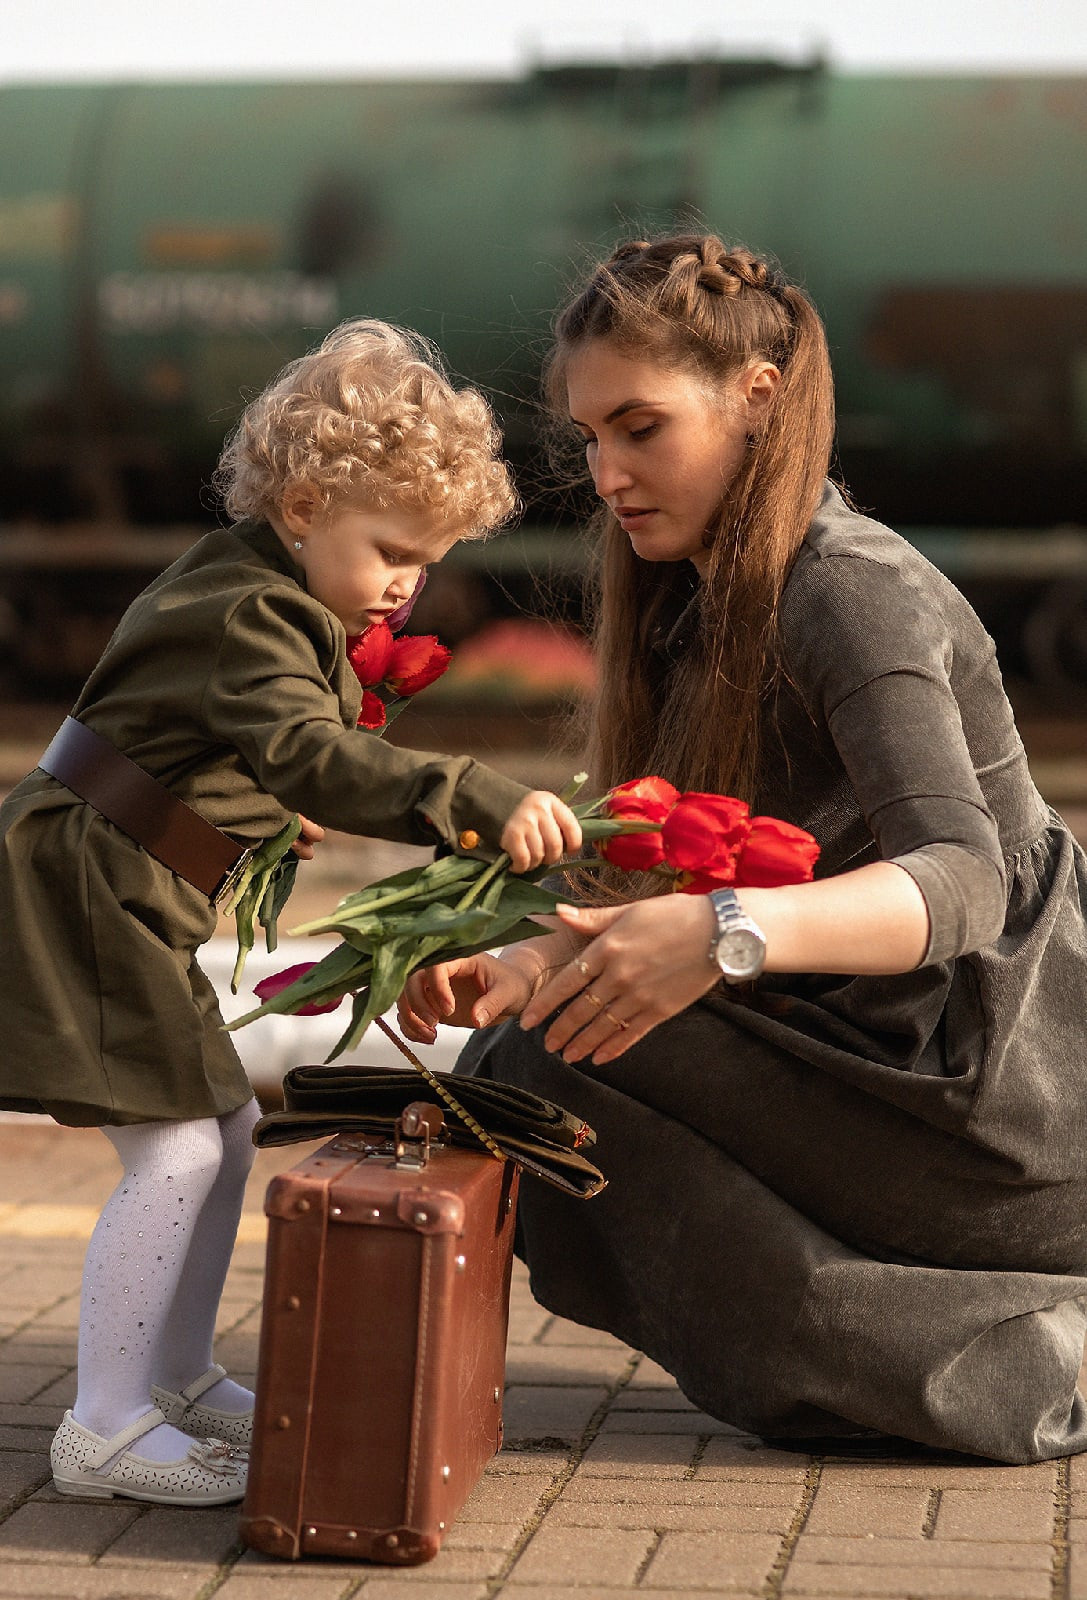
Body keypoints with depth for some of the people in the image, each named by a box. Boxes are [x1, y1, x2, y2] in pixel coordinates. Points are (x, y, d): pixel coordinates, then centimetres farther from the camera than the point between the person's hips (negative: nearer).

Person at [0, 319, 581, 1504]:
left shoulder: (258, 596, 13)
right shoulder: (247, 616, -21)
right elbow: (314, 761, -37)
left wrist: (273, 819, 12)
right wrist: (484, 806, -45)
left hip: (134, 913, 11)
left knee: (225, 1129, 15)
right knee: (172, 1151, -13)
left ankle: (177, 1380, 27)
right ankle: (105, 1430, -6)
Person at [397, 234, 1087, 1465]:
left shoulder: (855, 597, -18)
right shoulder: (712, 601, 10)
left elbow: (964, 884, -32)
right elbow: (668, 890, 6)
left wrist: (731, 935, -48)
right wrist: (528, 966, -12)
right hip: (885, 1052, 10)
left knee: (559, 1065, -15)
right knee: (510, 1056, 10)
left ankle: (982, 1368, -8)